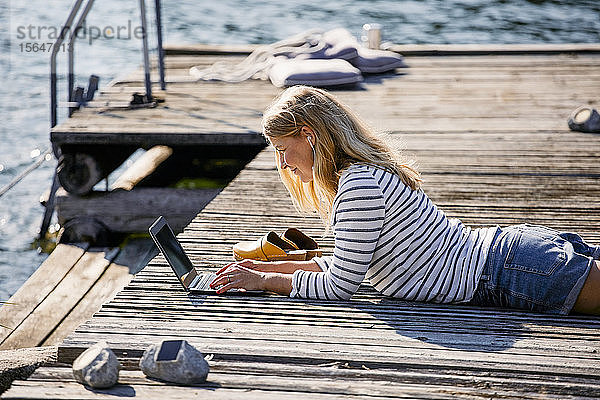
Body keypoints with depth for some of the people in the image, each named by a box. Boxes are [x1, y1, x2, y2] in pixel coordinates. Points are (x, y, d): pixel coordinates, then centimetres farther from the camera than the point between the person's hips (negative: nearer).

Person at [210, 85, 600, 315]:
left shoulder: (358, 186, -20)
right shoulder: (362, 171, 12)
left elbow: (341, 285, -16)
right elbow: (351, 261, 20)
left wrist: (264, 281, -7)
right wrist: (275, 266, 14)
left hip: (510, 272, -9)